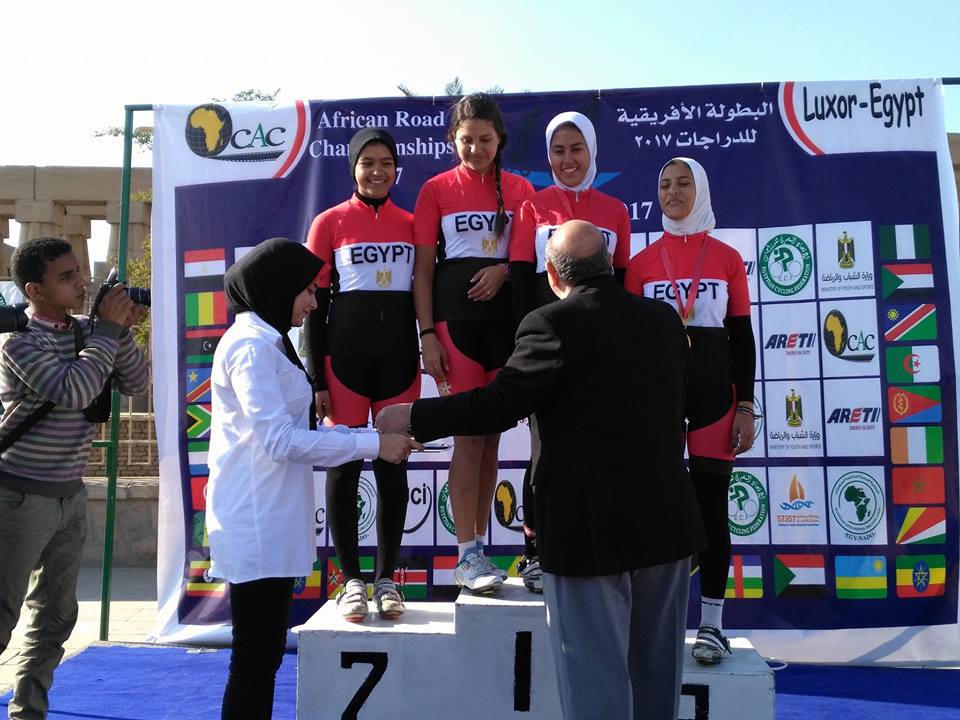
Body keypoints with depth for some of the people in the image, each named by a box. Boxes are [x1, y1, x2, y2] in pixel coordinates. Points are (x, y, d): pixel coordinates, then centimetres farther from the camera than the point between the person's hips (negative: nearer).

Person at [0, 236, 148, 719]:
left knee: (55, 614, 14)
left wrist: (121, 331, -13)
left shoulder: (85, 330, 4)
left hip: (70, 496, 7)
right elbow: (73, 392, -27)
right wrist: (108, 328, -20)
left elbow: (135, 383, 2)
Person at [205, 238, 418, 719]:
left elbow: (294, 430, 13)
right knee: (255, 657, -1)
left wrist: (379, 434, 5)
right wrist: (372, 444, -17)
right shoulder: (252, 344, -13)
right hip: (257, 528, -9)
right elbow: (278, 440, -21)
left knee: (264, 654, 15)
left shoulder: (269, 342, 17)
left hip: (272, 525, 9)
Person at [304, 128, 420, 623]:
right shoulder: (330, 222, 1)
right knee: (344, 464, 1)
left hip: (400, 353, 2)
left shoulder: (412, 224, 9)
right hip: (345, 351, -2)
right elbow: (315, 303, 0)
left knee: (393, 465, 6)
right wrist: (316, 378, -5)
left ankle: (386, 579, 17)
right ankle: (351, 580, 12)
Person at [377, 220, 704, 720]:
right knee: (655, 677, 20)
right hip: (668, 520, 7)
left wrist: (412, 417, -5)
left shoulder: (553, 324, -16)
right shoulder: (665, 320, 5)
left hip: (590, 528, -6)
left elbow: (495, 406, -17)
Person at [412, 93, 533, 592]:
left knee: (492, 434, 6)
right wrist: (428, 335, -7)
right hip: (456, 321, -2)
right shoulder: (436, 190, 4)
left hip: (507, 320, 3)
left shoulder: (520, 190, 10)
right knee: (468, 434, -6)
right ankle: (467, 554, 1)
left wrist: (505, 268, -10)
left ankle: (478, 545, 17)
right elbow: (423, 270, 1)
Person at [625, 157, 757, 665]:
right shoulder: (641, 262, 5)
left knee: (710, 504, 3)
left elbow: (742, 337, 4)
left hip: (714, 391, 0)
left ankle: (712, 624, 13)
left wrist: (745, 405, -1)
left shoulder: (727, 258, 4)